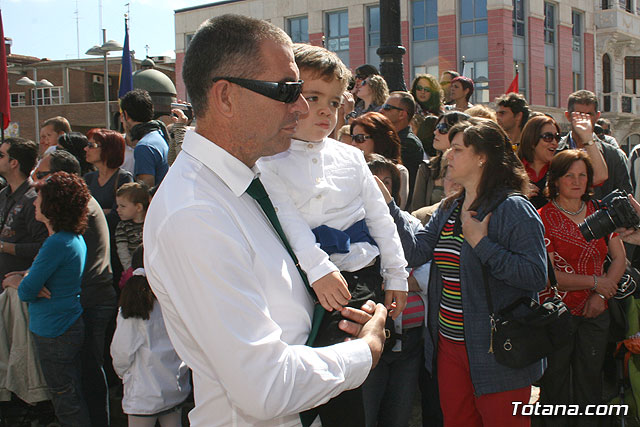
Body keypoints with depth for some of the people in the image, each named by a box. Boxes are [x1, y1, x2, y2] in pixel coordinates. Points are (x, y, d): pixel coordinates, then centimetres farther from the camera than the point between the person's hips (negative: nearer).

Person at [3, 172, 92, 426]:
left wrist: (16, 281, 3)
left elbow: (25, 292, -19)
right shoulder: (75, 238, 7)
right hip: (71, 326, 10)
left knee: (65, 396, 2)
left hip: (55, 332, -10)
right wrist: (26, 278, -7)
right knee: (71, 394, 18)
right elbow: (45, 272, 14)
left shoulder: (57, 243, -23)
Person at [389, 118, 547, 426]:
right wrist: (388, 205, -3)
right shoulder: (447, 210, 12)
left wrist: (481, 244, -21)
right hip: (449, 345, 8)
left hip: (497, 354, -7)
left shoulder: (513, 209, -13)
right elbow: (415, 252, 2)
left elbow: (536, 276, -21)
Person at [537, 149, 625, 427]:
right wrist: (596, 282, -12)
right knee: (556, 382, 6)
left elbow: (619, 259, 7)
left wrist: (601, 295, -7)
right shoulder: (544, 218, -9)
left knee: (590, 379, 12)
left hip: (595, 312, 4)